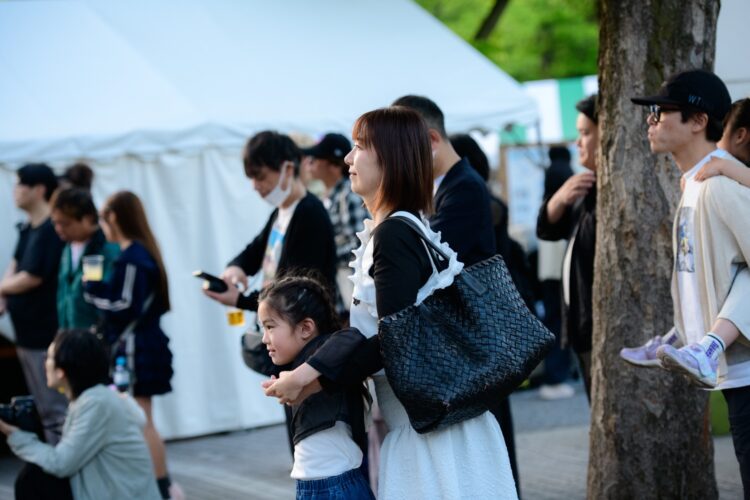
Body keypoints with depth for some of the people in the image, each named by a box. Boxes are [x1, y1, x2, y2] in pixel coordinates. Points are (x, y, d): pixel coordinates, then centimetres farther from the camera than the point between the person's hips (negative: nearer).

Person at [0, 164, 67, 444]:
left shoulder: (50, 231, -18)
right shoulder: (27, 228, 10)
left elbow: (31, 278, -18)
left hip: (45, 334, -9)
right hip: (27, 331, 9)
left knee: (55, 410, -5)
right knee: (45, 410, 16)